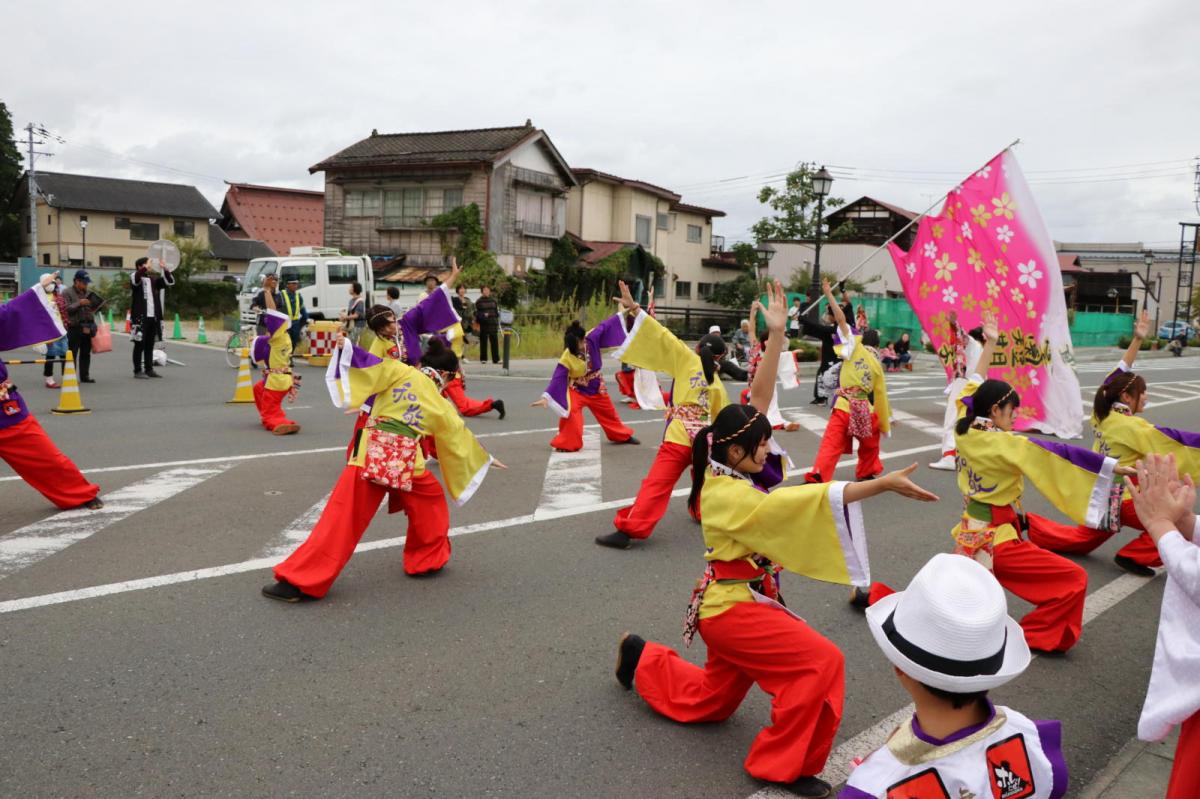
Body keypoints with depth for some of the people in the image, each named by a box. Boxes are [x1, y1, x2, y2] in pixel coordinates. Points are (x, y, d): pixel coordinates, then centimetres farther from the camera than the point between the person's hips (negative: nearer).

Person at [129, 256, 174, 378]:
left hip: (153, 317, 5)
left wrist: (165, 269, -5)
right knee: (139, 344, -1)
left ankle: (149, 369, 17)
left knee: (150, 345, 10)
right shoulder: (135, 277, -2)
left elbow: (170, 282, 10)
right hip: (140, 317, -5)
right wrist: (145, 268, -34)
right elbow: (135, 280, -25)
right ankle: (137, 371, 3)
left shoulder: (153, 279, 13)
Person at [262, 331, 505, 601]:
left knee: (342, 519, -2)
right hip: (406, 459, 1)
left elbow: (372, 365, -5)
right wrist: (484, 458, 46)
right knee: (431, 501, 30)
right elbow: (458, 433, 32)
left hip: (373, 450, -1)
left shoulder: (401, 371, 14)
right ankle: (427, 560, 35)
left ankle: (298, 581, -3)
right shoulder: (441, 403, 20)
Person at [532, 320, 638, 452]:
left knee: (608, 411, 20)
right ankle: (567, 443, -13)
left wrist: (619, 315, -1)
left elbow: (603, 327, -7)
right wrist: (546, 397, -42)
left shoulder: (591, 339, -21)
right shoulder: (566, 359, -31)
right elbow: (557, 378, -33)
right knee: (571, 412, -29)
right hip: (577, 389, -5)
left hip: (596, 386, 5)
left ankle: (623, 436, 42)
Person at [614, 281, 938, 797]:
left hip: (734, 602, 9)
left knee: (710, 702, 24)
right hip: (733, 607, -9)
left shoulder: (729, 472, -3)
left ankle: (643, 660, 41)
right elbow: (808, 500, -36)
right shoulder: (727, 495, -27)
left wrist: (776, 334, -12)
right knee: (822, 662, -18)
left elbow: (758, 400, -7)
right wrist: (882, 483, -40)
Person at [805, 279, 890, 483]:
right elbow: (880, 397, 13)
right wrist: (885, 425, 21)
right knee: (870, 444, 29)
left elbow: (841, 319, -3)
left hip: (845, 406, -3)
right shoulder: (877, 366, 11)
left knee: (831, 444, -9)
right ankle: (866, 474, 39)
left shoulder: (855, 348, 3)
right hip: (865, 410, 3)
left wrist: (828, 294, 2)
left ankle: (817, 476, -24)